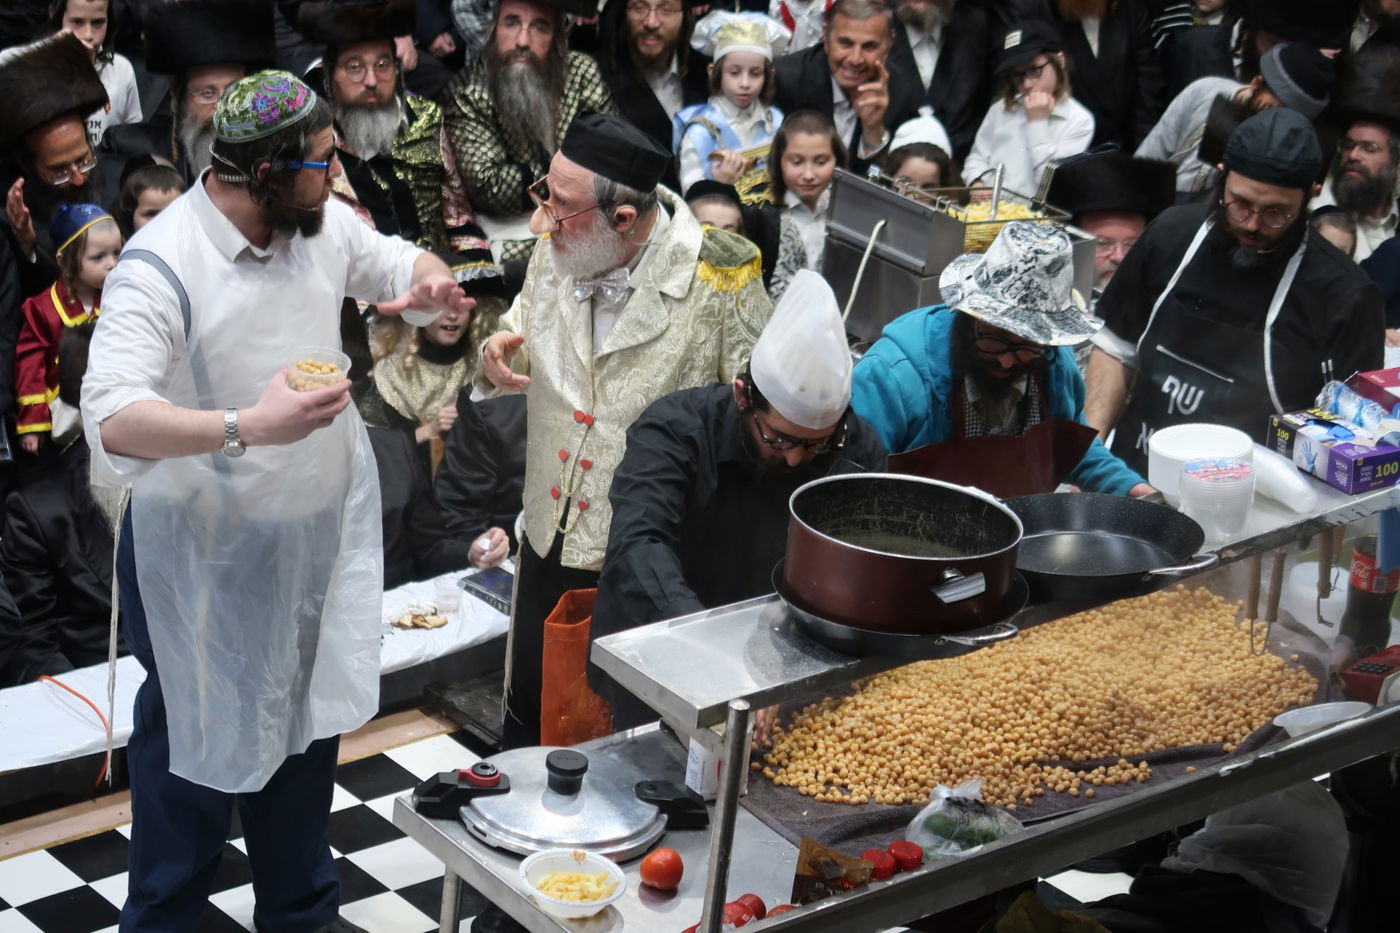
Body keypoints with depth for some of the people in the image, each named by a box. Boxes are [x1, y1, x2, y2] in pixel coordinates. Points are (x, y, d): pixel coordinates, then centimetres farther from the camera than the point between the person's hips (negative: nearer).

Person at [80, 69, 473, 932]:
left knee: (305, 732, 21)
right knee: (201, 749, 8)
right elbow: (113, 418, -34)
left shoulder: (322, 223, -3)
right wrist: (247, 426, -46)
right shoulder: (161, 267, -24)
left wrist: (430, 280, -10)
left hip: (317, 540, 7)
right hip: (207, 560, -7)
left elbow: (398, 261, 15)